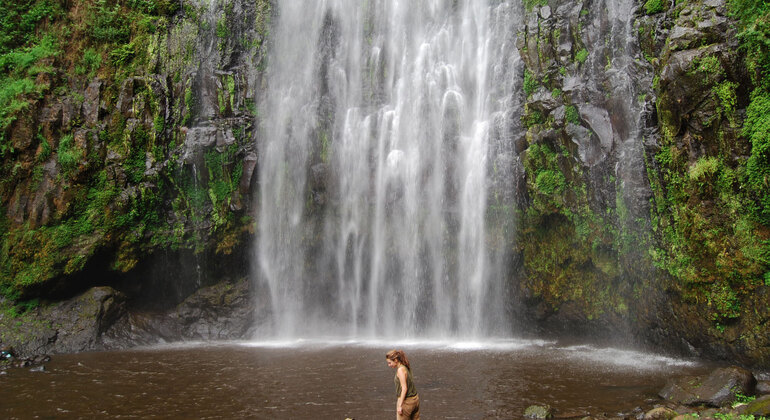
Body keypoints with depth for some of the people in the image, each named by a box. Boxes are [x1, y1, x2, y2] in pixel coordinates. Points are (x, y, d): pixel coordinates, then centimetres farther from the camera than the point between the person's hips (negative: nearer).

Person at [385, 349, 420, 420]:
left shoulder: (400, 370, -17)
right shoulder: (406, 368, 8)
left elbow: (404, 388, -20)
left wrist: (400, 405, -19)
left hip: (406, 401, -8)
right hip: (415, 399, 8)